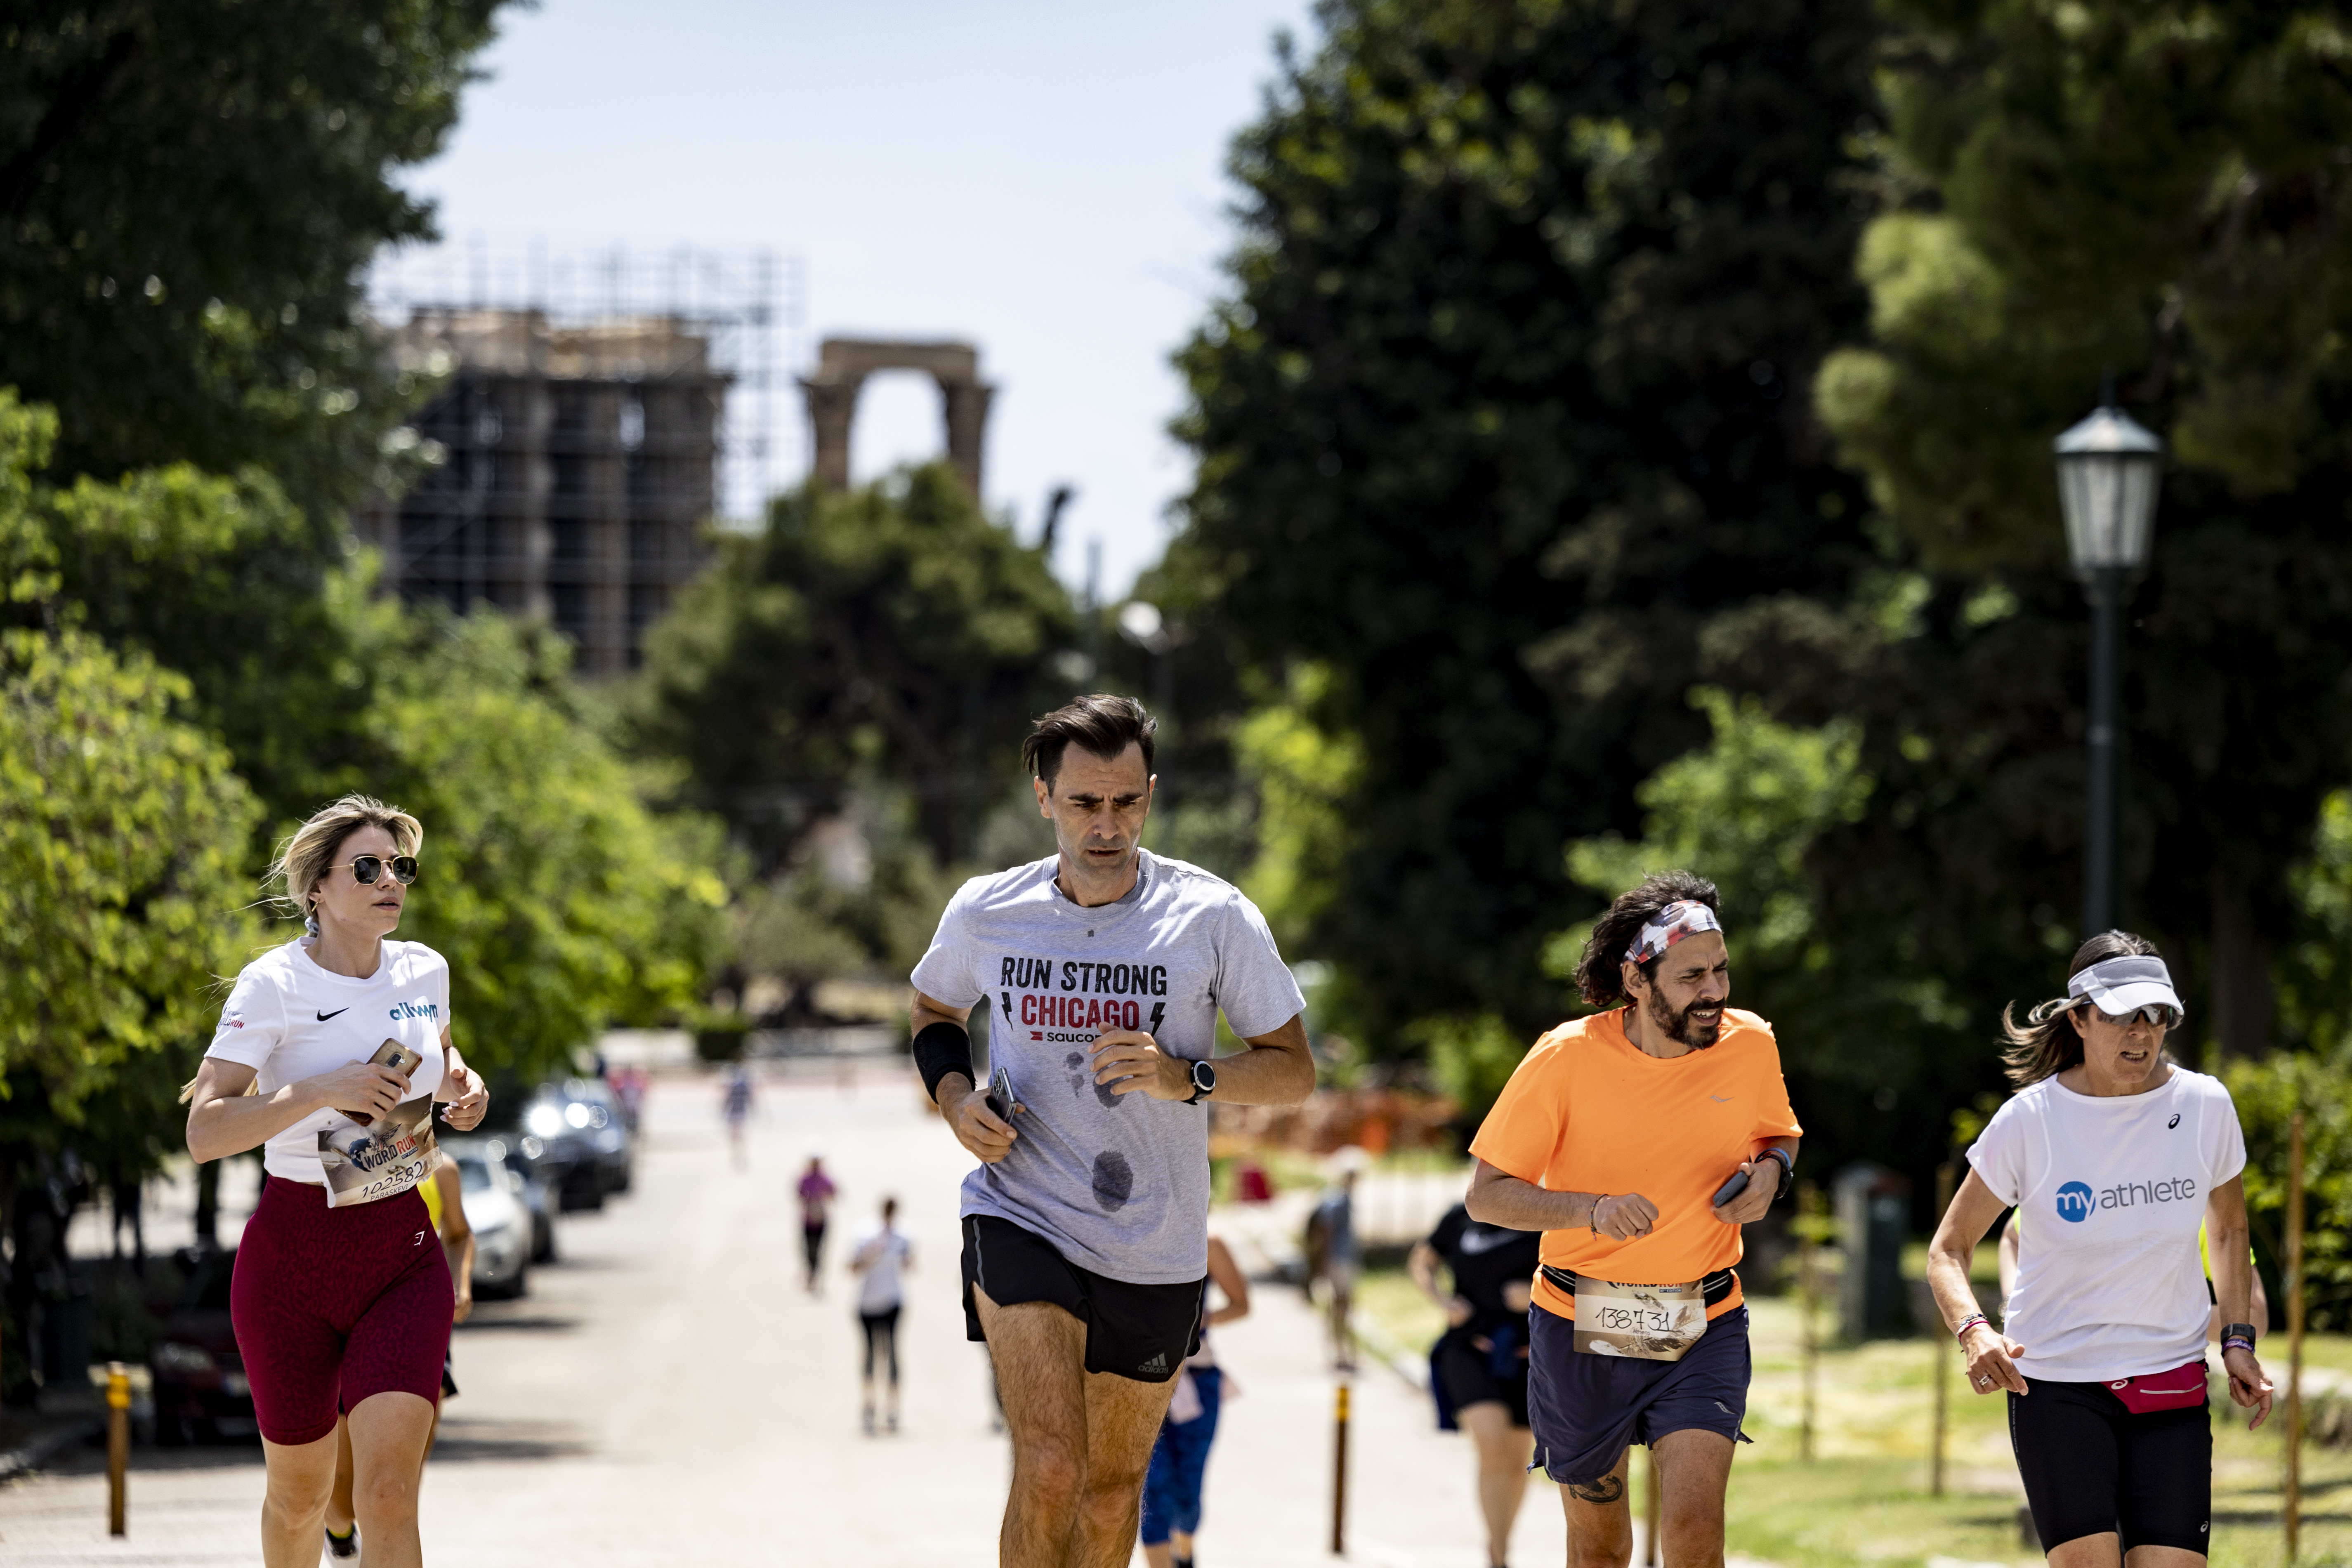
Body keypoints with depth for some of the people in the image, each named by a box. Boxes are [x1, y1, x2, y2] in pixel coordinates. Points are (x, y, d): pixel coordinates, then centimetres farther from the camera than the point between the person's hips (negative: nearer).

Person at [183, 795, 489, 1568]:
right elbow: (203, 1133, -19)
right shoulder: (273, 984, -11)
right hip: (292, 1255, -2)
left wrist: (460, 1088, 7)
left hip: (404, 1257, 2)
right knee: (299, 1492, 12)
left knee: (387, 1490, -16)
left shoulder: (424, 972, 4)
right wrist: (318, 1091, -29)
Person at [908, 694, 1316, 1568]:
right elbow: (934, 1011, 19)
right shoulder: (985, 914, -2)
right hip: (1020, 1222, -1)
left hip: (1157, 1250, 2)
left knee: (1111, 1493, 14)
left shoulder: (1214, 917, -7)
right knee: (1050, 1470, -22)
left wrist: (1186, 1077, -21)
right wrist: (954, 1097, -2)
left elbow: (1294, 1071, -2)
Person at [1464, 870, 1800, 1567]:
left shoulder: (1750, 1044, -5)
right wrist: (1593, 1210, -28)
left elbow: (1778, 1135, 17)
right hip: (1581, 1328, -1)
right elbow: (1485, 1196, -10)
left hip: (1704, 1328, 1)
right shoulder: (1569, 1057, -14)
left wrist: (1772, 1170, -8)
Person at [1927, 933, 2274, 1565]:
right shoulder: (2027, 1121, -9)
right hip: (2053, 1384, -2)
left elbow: (2229, 1230, 17)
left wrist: (2238, 1340, 7)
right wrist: (1974, 1330, -22)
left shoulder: (2205, 1105, -1)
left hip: (2171, 1388, 2)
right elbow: (1948, 1249, -2)